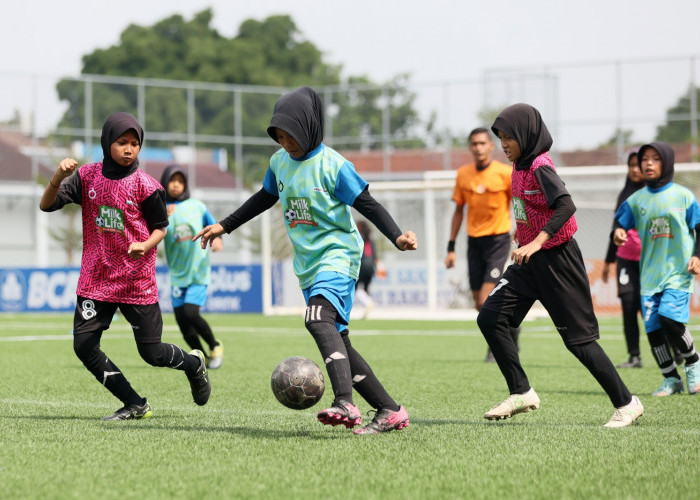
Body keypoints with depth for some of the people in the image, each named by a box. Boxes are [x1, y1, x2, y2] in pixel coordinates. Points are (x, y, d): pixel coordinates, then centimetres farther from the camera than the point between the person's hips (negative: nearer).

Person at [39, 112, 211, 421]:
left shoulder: (145, 185, -8)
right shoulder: (88, 176, 0)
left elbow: (160, 227, 1)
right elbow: (47, 205, -3)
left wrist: (146, 244, -21)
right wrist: (58, 176, -22)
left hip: (137, 281, -3)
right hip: (96, 279, 3)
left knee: (152, 353, 0)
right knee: (84, 346, -8)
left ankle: (193, 364, 35)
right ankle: (135, 405, 4)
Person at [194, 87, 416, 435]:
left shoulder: (333, 165, -12)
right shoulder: (279, 162, 8)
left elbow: (368, 205, -11)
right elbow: (265, 197, 26)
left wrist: (397, 236, -26)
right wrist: (224, 226, 30)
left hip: (338, 254, -8)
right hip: (307, 264, 8)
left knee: (318, 318, -32)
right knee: (337, 343, 5)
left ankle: (345, 404, -45)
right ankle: (390, 411, 13)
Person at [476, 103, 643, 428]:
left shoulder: (540, 167, -19)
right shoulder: (520, 166, 8)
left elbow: (566, 205, -33)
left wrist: (537, 241, -40)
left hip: (556, 260, -9)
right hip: (529, 260, 9)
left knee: (579, 337, -5)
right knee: (490, 318, -2)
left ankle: (626, 404, 6)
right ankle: (521, 393, 4)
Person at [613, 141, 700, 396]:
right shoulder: (637, 199, 8)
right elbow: (621, 222, 10)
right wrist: (618, 233, -13)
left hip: (678, 270, -4)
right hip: (649, 273, 4)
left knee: (669, 317, -22)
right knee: (652, 328, -1)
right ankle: (671, 379, 14)